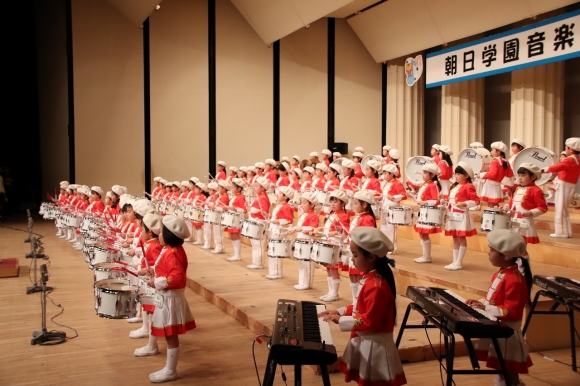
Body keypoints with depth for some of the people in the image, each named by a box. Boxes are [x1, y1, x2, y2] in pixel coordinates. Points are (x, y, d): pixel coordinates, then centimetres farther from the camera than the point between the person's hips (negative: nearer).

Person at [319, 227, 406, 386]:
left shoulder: (376, 286, -28)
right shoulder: (371, 277, 4)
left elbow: (369, 322, -27)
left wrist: (341, 320, -20)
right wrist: (339, 311, 7)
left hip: (373, 345, -10)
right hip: (366, 341, 10)